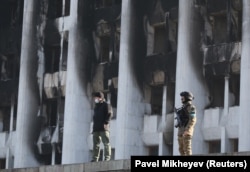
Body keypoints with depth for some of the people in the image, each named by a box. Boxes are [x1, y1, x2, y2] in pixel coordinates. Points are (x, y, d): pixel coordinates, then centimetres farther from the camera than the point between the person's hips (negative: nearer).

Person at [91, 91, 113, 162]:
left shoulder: (106, 105, 2)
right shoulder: (96, 106, 25)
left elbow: (110, 114, -9)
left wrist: (106, 122, -18)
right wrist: (94, 126, 16)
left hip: (103, 128, -8)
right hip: (96, 129, 8)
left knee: (106, 142, -9)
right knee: (95, 144, 3)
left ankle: (107, 157, -11)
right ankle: (95, 158, 3)